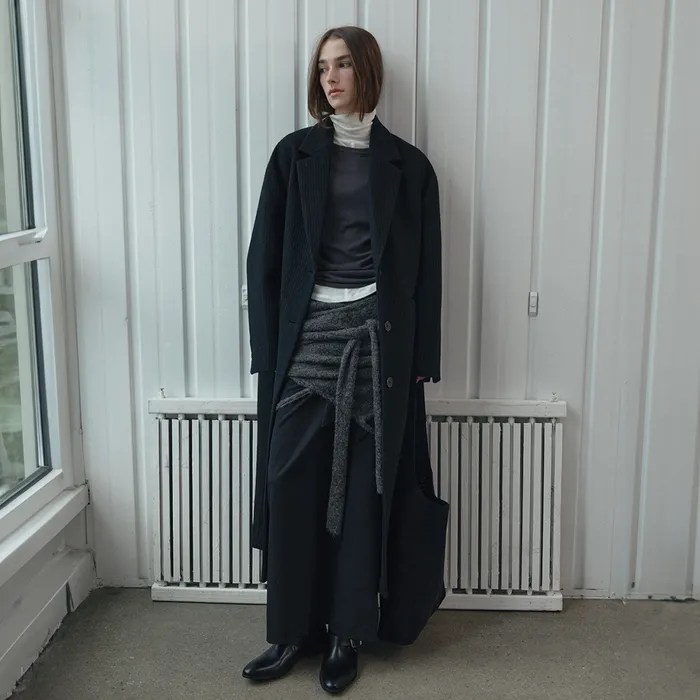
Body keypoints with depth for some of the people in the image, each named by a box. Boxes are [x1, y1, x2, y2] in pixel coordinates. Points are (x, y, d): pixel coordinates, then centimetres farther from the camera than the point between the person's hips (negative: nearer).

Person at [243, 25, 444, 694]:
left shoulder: (407, 164, 7)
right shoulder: (294, 154, 8)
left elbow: (425, 267, 7)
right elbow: (264, 255, 5)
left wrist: (422, 358, 2)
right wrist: (267, 348, -2)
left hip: (378, 343, 0)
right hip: (306, 339, 1)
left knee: (365, 491, 4)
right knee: (292, 486, 0)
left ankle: (348, 634, 19)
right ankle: (291, 632, 16)